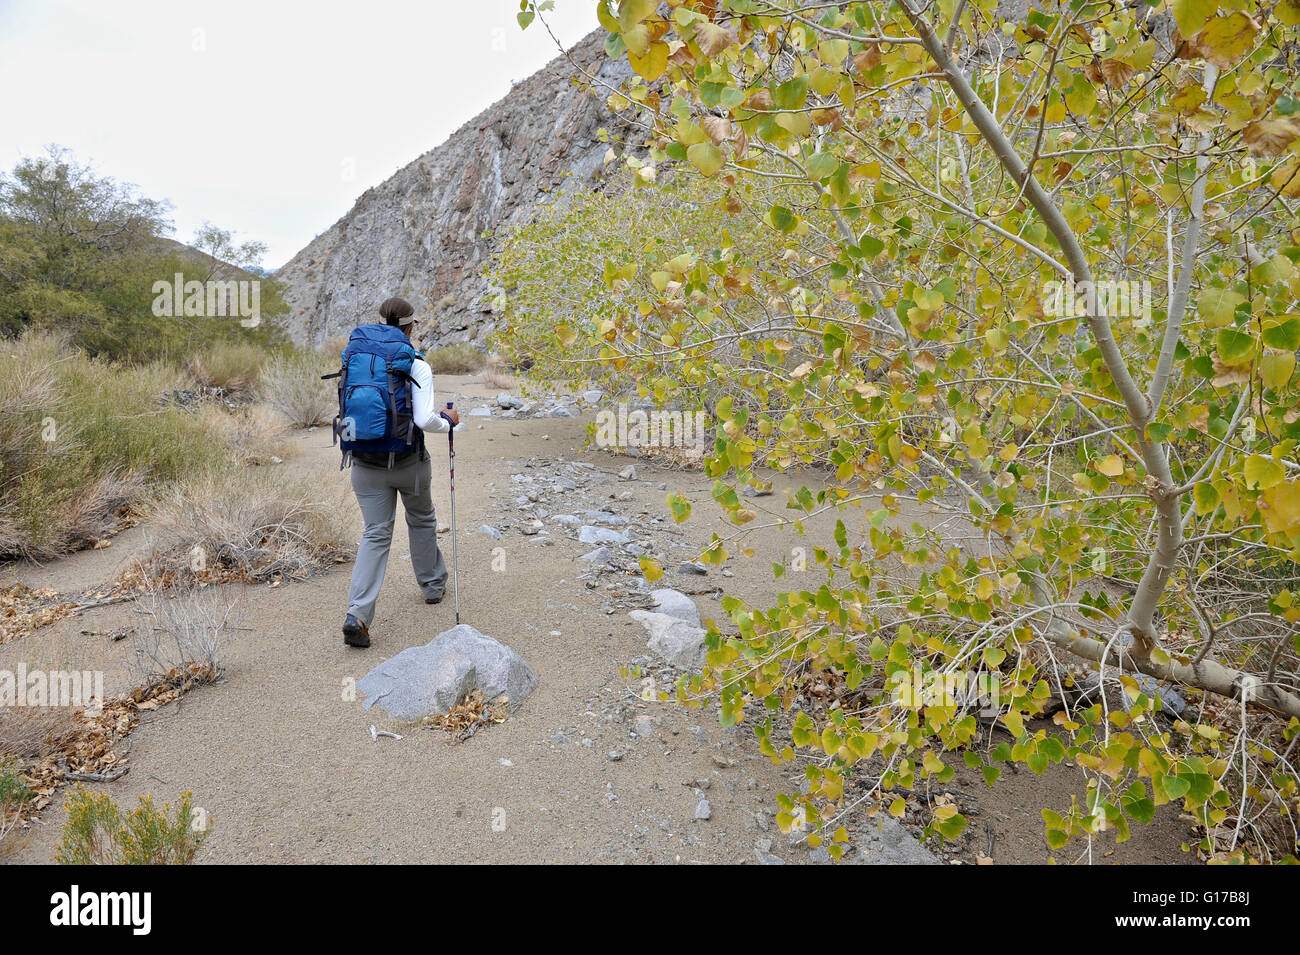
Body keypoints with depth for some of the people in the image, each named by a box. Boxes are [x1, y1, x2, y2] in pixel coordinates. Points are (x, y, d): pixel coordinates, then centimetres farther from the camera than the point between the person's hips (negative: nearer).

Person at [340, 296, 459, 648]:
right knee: (422, 520, 22)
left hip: (366, 463, 3)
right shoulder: (417, 366, -13)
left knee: (375, 533, 5)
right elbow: (425, 420, -22)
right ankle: (433, 585, 40)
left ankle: (357, 614, -9)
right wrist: (448, 421, -2)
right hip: (409, 461, -3)